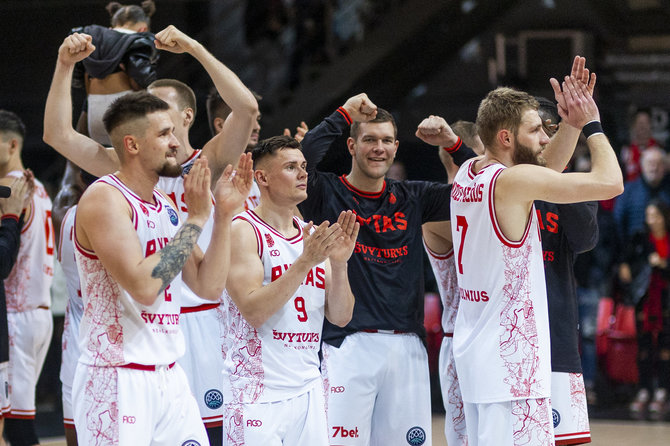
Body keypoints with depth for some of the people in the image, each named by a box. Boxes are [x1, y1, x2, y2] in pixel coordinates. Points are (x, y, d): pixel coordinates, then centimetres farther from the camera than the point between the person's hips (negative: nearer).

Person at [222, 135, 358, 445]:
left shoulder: (313, 236, 11)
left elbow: (340, 317, 7)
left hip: (308, 389, 6)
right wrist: (305, 261, -22)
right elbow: (254, 311, -18)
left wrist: (338, 263, -8)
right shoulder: (244, 230, -7)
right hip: (258, 393, -6)